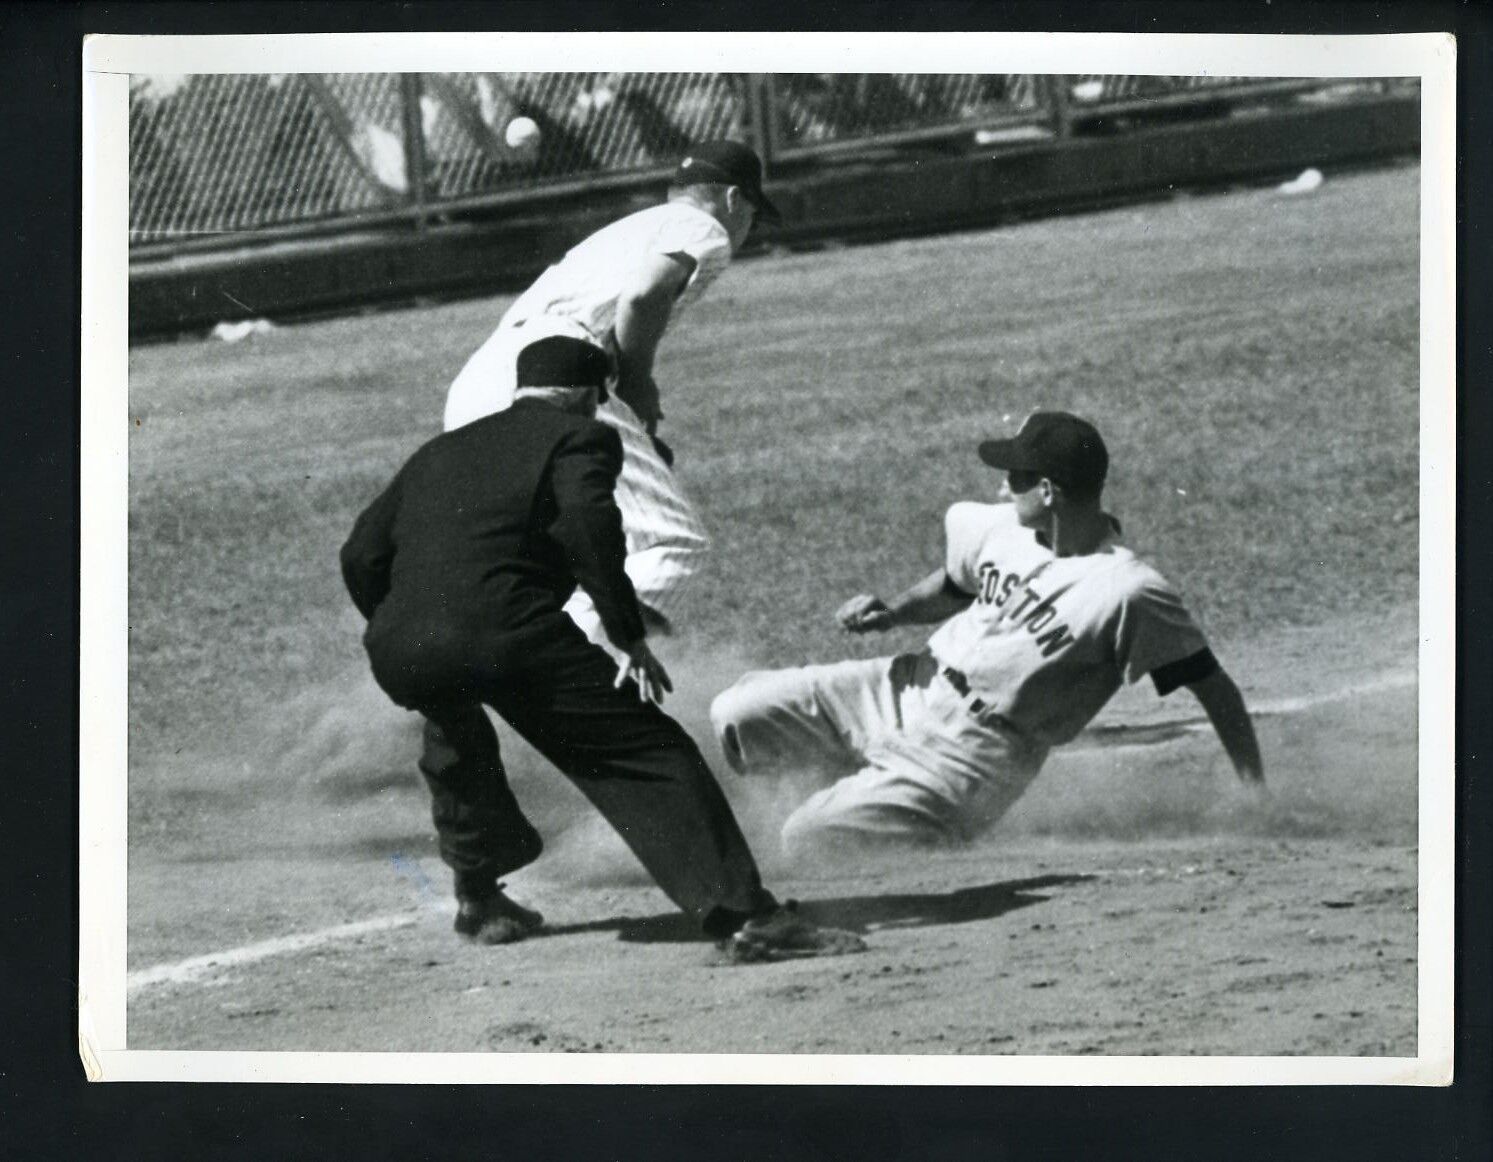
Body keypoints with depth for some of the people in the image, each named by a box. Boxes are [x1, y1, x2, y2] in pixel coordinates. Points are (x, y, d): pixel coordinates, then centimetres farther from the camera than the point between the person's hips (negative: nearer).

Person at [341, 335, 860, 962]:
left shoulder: (440, 451, 30)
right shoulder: (581, 437, 14)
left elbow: (361, 557, 25)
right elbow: (587, 522, -8)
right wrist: (629, 635, -6)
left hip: (396, 653, 6)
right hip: (509, 637, -6)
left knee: (453, 722, 39)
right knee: (649, 753, -1)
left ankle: (479, 896, 41)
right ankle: (744, 914, -13)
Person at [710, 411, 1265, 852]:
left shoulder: (1130, 592, -21)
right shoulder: (1003, 527, 2)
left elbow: (1212, 685, -18)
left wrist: (1259, 801, -18)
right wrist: (893, 610, 4)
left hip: (974, 755, -7)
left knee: (807, 842, -16)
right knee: (737, 715, 0)